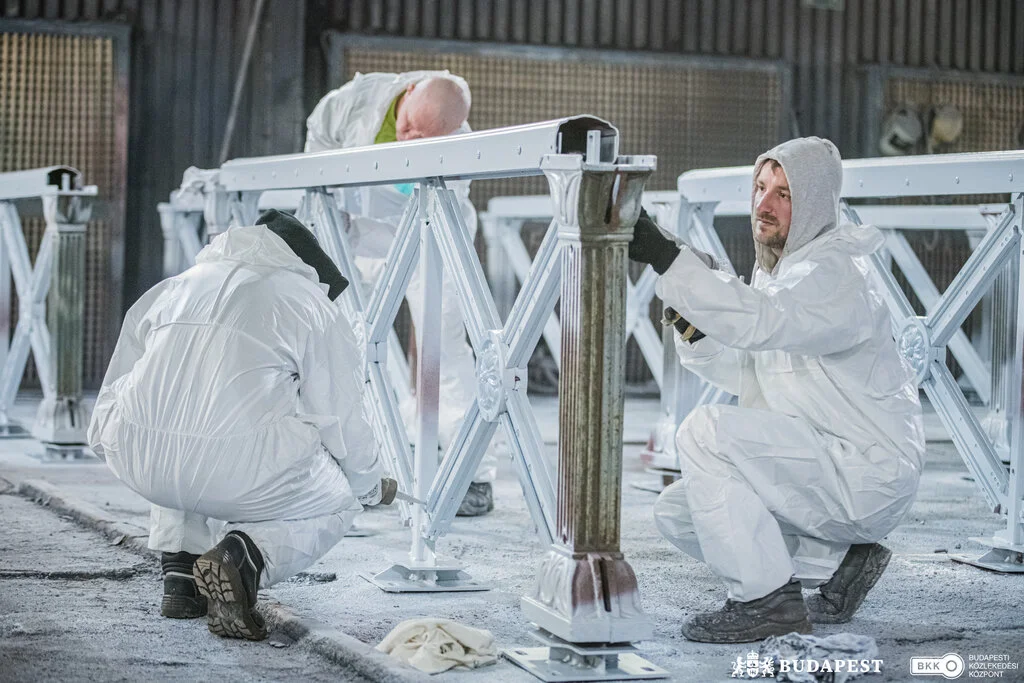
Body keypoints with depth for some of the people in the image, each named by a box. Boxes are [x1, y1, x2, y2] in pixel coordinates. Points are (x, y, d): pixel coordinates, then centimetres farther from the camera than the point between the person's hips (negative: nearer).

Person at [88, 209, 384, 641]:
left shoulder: (172, 288, 26)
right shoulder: (313, 306, 12)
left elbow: (103, 423, 28)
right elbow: (341, 423, 11)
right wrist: (369, 486, 31)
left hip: (138, 465, 5)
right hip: (237, 476, -5)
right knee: (337, 502, 23)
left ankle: (181, 575, 21)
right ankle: (246, 555, -7)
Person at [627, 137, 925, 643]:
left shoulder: (835, 273, -18)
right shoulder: (778, 269, 13)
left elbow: (758, 321, -37)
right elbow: (744, 372, 11)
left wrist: (667, 259, -40)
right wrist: (694, 325, -7)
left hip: (869, 477, -10)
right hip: (827, 477, 10)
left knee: (706, 431, -23)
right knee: (675, 512, 5)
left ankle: (768, 600, -16)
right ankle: (838, 559, 10)